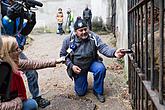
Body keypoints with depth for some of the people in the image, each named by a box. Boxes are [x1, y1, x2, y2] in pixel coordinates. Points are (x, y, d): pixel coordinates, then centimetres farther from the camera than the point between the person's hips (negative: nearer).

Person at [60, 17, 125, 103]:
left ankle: (98, 91, -8)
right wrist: (71, 66, -20)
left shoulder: (93, 37, -21)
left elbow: (103, 48, -33)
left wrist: (114, 52, -54)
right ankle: (80, 81, 42)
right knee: (80, 92, 4)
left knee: (101, 69, -34)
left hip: (92, 63, 0)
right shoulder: (68, 40, -18)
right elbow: (63, 55, -6)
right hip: (77, 68, 0)